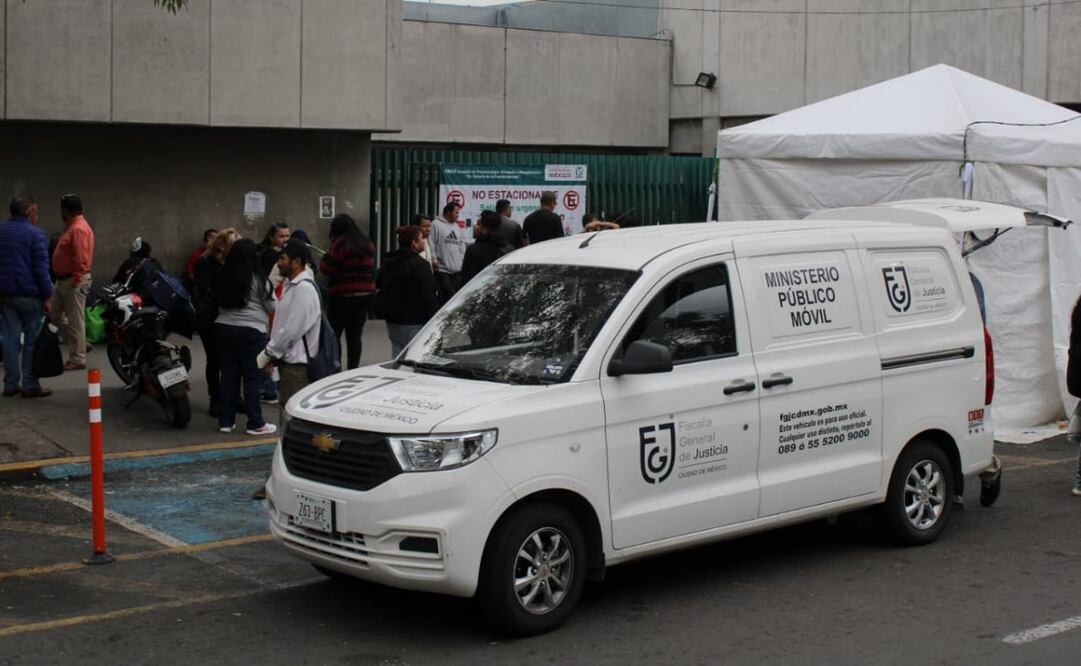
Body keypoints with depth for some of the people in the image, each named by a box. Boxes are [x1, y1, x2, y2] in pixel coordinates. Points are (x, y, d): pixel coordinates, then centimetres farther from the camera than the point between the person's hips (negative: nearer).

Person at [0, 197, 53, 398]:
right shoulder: (35, 234, -10)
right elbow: (41, 268, -13)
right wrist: (46, 296, -8)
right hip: (29, 294, -6)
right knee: (31, 340, 0)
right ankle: (30, 385, -1)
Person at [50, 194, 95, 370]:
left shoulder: (78, 229, -19)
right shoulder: (72, 226, 15)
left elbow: (81, 259, -24)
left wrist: (74, 281, -23)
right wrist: (64, 281, 19)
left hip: (73, 281, -11)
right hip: (63, 280, 11)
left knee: (75, 321, -5)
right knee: (56, 314, 15)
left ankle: (77, 359, 0)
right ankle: (78, 347, 21)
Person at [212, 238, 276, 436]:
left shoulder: (223, 277, 4)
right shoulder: (258, 278, -9)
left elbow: (219, 301, 15)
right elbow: (270, 306, 0)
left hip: (223, 328, 5)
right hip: (251, 331, -5)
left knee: (228, 375, 10)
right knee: (252, 378, 0)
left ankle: (226, 421, 15)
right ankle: (255, 424, 3)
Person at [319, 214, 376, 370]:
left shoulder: (341, 244, -13)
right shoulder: (368, 244, 10)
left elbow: (326, 268, -14)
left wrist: (326, 257, 3)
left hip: (342, 294, -7)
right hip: (364, 294, 7)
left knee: (333, 334, 1)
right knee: (355, 336, 8)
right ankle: (353, 369, 8)